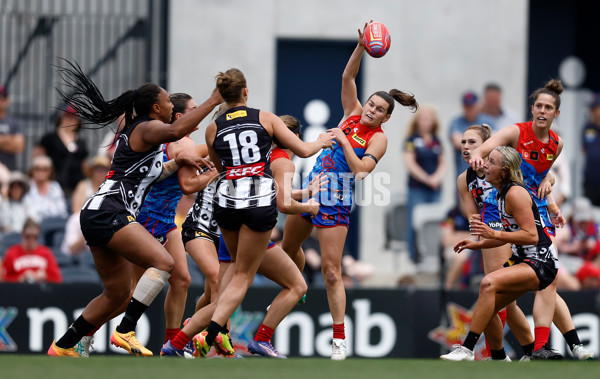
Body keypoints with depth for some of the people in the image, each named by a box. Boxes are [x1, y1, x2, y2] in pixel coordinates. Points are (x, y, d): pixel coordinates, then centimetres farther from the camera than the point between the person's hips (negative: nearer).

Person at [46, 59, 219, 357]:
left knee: (118, 296, 14)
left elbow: (147, 173, 41)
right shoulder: (148, 128, -6)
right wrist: (212, 102, -25)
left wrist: (177, 163, 31)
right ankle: (125, 331, -30)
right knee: (163, 262, -23)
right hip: (108, 213, -10)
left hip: (98, 218, 10)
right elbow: (174, 131, -30)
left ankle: (62, 347, 18)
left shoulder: (135, 132, 25)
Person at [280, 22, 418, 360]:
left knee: (331, 271, -12)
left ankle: (340, 340, -10)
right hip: (311, 190, 7)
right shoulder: (352, 114, 5)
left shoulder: (379, 138, -9)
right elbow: (348, 77, -3)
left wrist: (343, 141, -24)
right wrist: (361, 46, -15)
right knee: (288, 248, 23)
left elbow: (361, 169, -22)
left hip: (335, 202, -7)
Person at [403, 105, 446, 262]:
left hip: (435, 189, 5)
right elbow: (410, 163, -8)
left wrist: (437, 177, -6)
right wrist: (426, 179, -12)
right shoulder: (412, 140, -2)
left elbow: (442, 163, 14)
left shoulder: (436, 141, 12)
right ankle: (415, 257, -4)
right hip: (417, 188, -5)